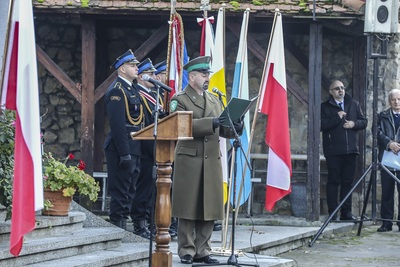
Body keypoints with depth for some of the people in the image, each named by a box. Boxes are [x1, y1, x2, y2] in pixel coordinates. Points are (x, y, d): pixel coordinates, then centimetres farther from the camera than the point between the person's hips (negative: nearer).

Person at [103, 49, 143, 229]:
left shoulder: (131, 90, 19)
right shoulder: (117, 90, -12)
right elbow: (117, 124, -19)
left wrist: (133, 152, 18)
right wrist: (124, 153, -22)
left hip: (132, 150, 10)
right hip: (122, 149, -10)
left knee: (128, 192, 12)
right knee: (120, 192, -7)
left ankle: (122, 227, 17)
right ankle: (117, 227, -4)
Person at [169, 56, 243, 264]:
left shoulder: (214, 100, 19)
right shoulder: (179, 100, -1)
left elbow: (221, 129, 16)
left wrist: (235, 128, -7)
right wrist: (211, 123, -27)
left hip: (212, 161, 6)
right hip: (189, 160, -6)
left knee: (209, 208, 5)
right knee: (188, 209, -2)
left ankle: (202, 251, 11)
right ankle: (187, 251, 4)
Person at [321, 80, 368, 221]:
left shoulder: (354, 104, 15)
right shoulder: (325, 107, 2)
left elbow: (364, 121, 14)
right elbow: (321, 125, -10)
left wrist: (354, 123, -6)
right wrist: (337, 118, -16)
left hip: (350, 150, 4)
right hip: (333, 151, -4)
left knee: (348, 182, 7)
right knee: (333, 181, -3)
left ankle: (346, 212, 12)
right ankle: (333, 213, -2)